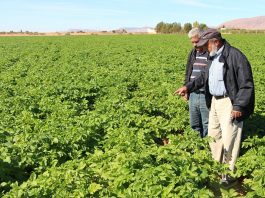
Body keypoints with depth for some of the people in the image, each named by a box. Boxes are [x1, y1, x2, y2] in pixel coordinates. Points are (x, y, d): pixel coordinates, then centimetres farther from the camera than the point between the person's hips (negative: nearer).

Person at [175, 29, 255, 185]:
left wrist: (239, 106, -22)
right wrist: (188, 87, 14)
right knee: (213, 134, 17)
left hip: (229, 103, -9)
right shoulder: (214, 57, 10)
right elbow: (204, 77, 23)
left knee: (229, 138, -2)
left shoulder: (235, 56, -17)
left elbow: (247, 85, -18)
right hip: (215, 101, 9)